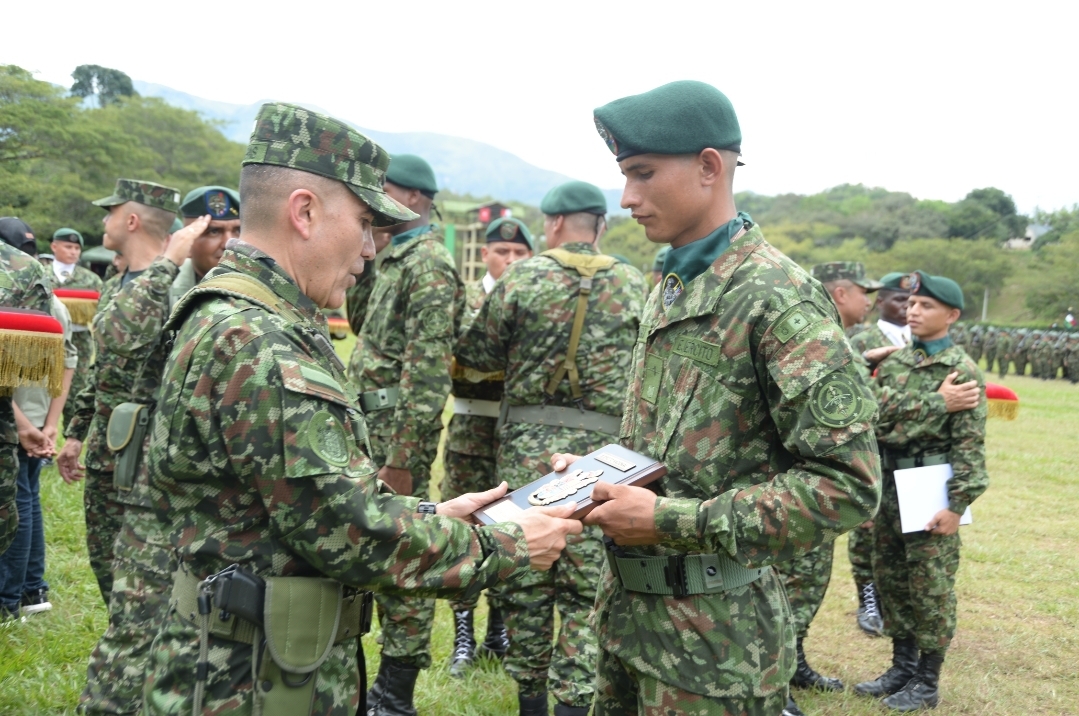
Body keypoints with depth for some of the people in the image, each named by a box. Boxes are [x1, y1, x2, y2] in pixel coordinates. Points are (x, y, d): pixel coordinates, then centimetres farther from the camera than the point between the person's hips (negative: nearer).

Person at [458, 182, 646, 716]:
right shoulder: (634, 285, 2)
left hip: (527, 445, 0)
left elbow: (474, 353, 5)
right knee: (587, 585, 6)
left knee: (525, 575, 11)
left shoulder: (523, 277, -1)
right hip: (601, 451, 0)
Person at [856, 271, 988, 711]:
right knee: (891, 581, 14)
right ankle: (902, 667, 29)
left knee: (930, 589, 3)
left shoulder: (963, 372, -9)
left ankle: (927, 683, 15)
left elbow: (970, 445, -13)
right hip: (889, 487, 7)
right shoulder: (893, 364, 9)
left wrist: (958, 505, -17)